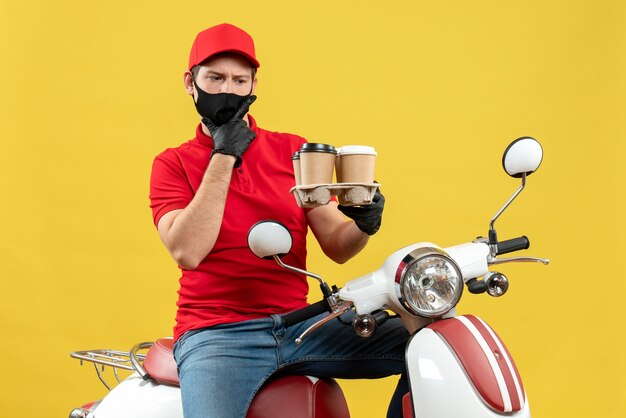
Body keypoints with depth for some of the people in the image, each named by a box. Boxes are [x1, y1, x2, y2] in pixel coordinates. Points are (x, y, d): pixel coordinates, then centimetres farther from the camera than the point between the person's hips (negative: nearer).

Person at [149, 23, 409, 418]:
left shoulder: (293, 150, 12)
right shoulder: (173, 163, 5)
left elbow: (336, 245, 7)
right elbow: (187, 252, -12)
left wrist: (364, 224, -16)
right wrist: (223, 157, -12)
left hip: (299, 325, 4)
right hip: (216, 335, -3)